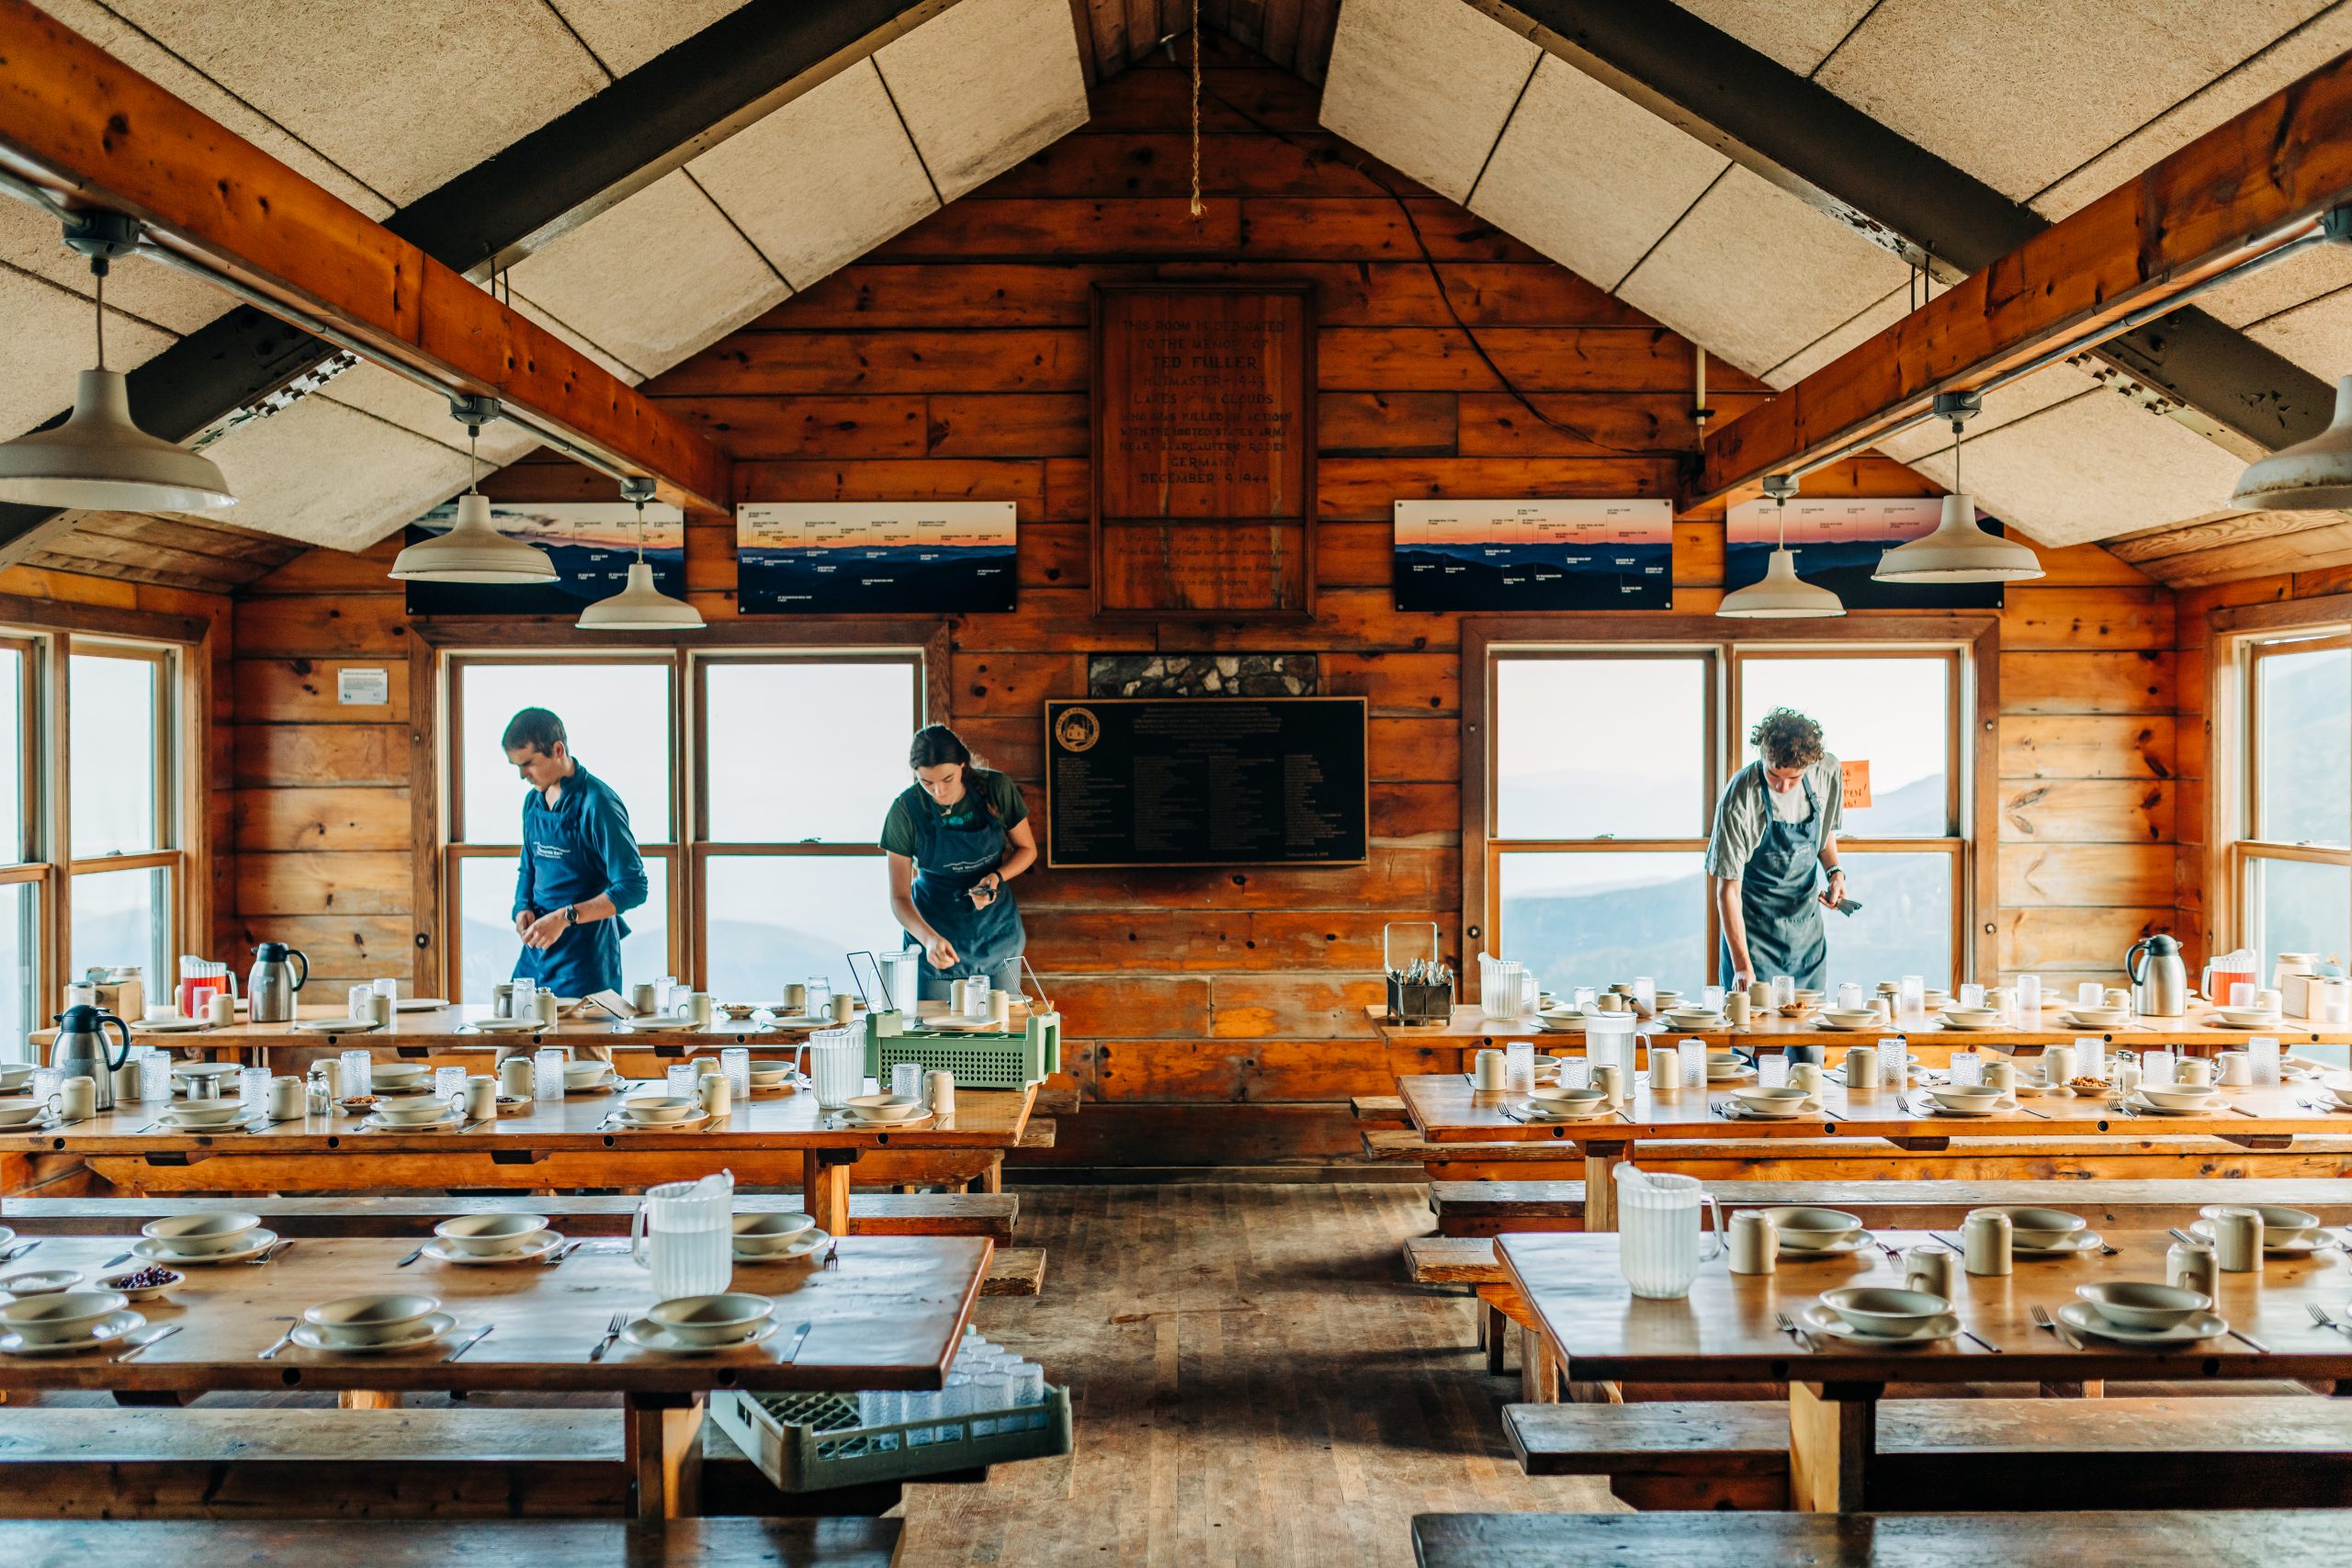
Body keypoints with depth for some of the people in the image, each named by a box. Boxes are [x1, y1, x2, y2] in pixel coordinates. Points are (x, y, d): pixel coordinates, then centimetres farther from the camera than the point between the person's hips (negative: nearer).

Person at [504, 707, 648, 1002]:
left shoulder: (597, 803, -15)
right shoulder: (533, 801, 9)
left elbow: (633, 888, -18)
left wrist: (565, 917, -24)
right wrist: (522, 908, 1)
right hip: (535, 952, 7)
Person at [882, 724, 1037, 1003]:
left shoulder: (997, 789, -14)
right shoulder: (906, 810, -17)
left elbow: (1027, 849, 2)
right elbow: (899, 897, -15)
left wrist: (997, 876, -18)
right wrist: (928, 938, -32)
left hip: (996, 927, 1)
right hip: (934, 926, -1)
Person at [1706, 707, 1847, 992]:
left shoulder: (1827, 772, -10)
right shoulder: (1739, 801, -26)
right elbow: (1728, 890, -23)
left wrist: (1834, 871, -7)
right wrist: (1742, 966, -29)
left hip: (1807, 927, 4)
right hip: (1754, 928, -4)